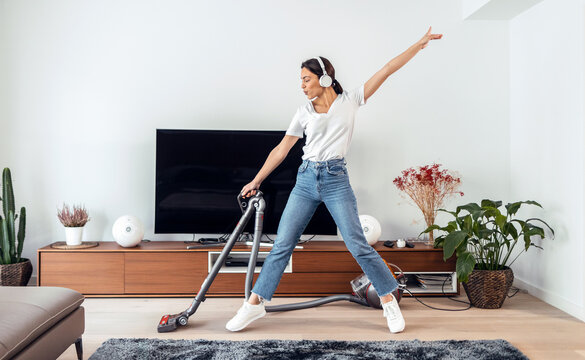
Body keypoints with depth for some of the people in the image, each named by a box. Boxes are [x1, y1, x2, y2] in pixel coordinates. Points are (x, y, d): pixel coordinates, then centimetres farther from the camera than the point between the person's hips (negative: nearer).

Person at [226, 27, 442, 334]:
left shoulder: (349, 101, 2)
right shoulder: (304, 112, 8)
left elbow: (387, 70, 1)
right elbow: (281, 150, 13)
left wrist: (420, 44, 0)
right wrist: (256, 181, 15)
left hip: (336, 180, -3)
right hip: (306, 179, 3)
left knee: (358, 245, -6)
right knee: (282, 244, 2)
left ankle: (389, 300, 12)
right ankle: (255, 303, 11)